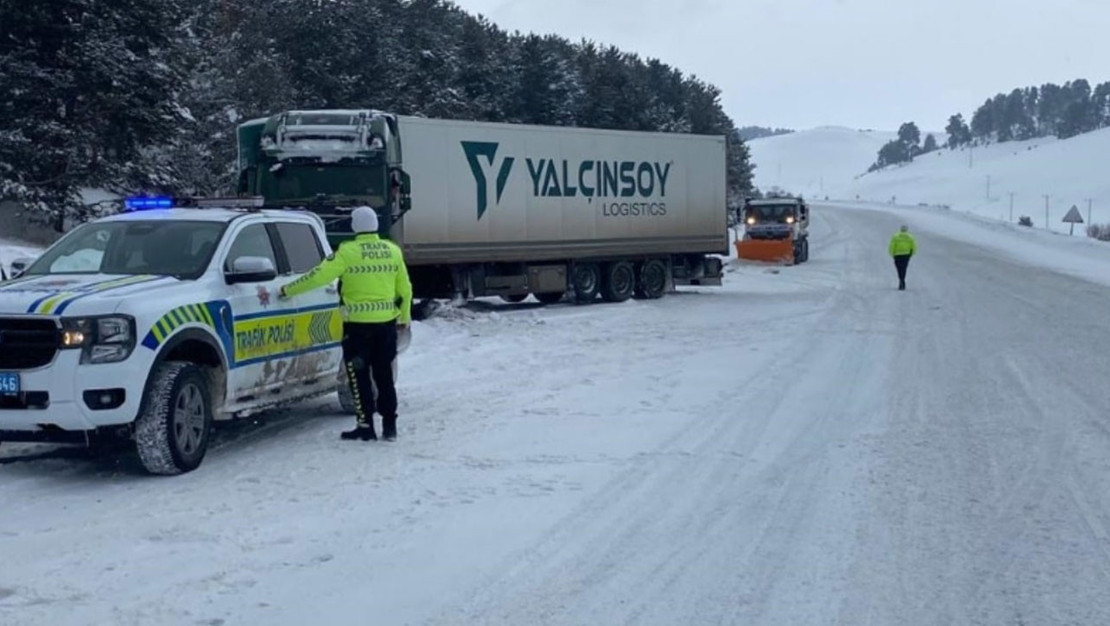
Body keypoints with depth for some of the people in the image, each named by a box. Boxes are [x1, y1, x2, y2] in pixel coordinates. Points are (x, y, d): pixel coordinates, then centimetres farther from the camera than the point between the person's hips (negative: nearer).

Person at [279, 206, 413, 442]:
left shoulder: (348, 252, -11)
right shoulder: (392, 251, 4)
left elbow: (320, 275, -11)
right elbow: (405, 288, 10)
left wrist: (288, 290, -1)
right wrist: (405, 317, 24)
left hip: (358, 324, -5)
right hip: (387, 322, 5)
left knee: (359, 376, 4)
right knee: (384, 374, 14)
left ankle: (366, 426, 4)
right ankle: (389, 425, 15)